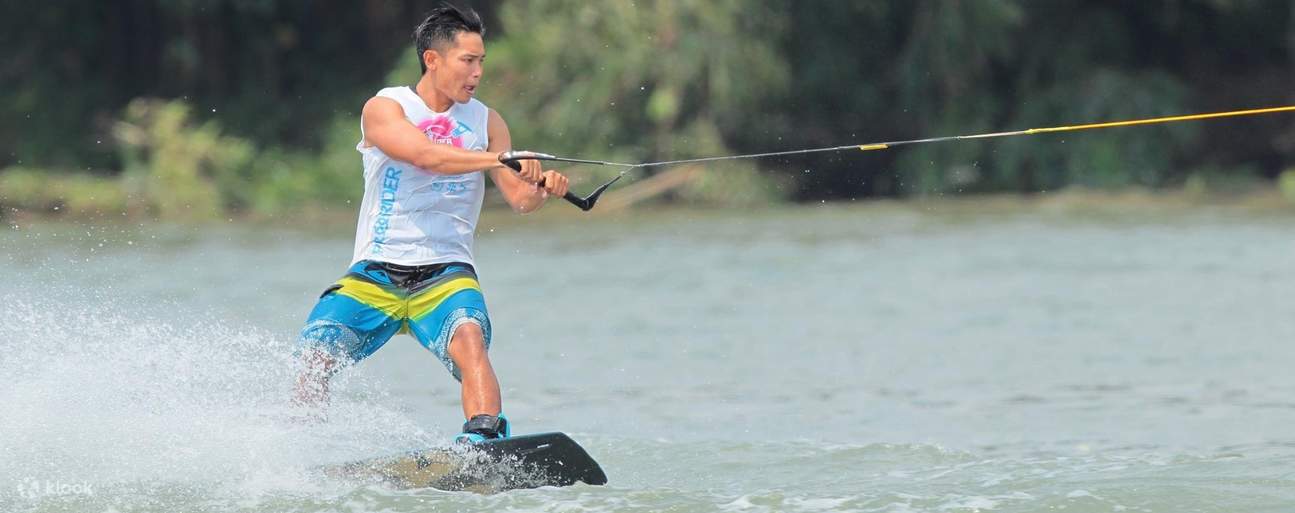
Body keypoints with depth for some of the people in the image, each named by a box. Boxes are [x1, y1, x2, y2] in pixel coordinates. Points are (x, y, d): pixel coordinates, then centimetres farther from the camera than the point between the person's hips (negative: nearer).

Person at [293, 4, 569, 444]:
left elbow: (519, 199, 3)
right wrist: (501, 160, -34)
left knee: (468, 340, -30)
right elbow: (426, 155, -21)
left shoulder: (486, 122, 9)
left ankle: (485, 440, -43)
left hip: (445, 275, 1)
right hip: (374, 275, -1)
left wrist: (542, 188, -21)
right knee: (314, 358, -16)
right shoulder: (384, 109, -2)